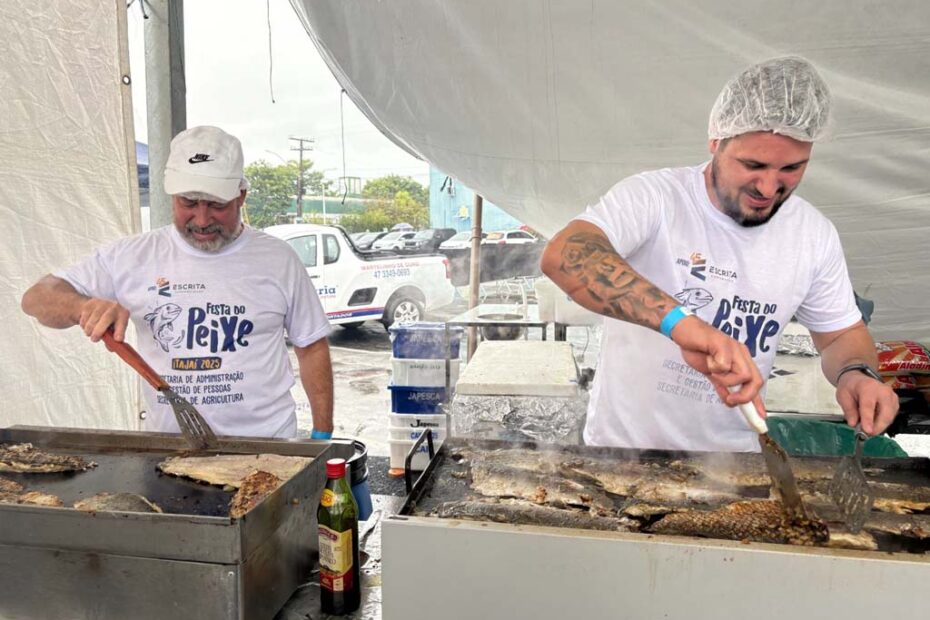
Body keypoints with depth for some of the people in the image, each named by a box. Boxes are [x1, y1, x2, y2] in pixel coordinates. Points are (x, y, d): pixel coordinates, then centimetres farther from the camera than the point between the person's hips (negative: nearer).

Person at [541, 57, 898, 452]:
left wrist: (856, 374, -13)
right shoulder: (652, 197, -19)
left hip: (735, 453, 6)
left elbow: (843, 333, 9)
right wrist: (679, 321, -47)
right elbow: (563, 257, -36)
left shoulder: (816, 235, -4)